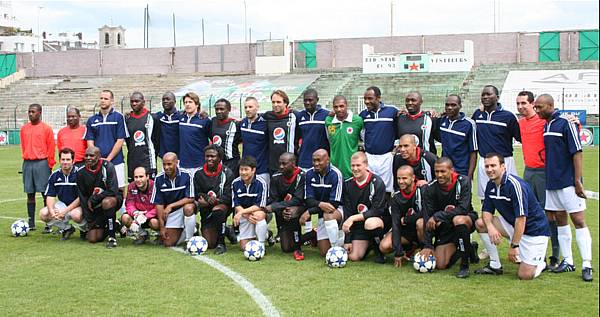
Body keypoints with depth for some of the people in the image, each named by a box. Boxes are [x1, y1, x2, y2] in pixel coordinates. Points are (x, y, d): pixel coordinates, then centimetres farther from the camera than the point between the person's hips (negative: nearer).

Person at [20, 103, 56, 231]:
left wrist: (50, 164, -6)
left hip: (42, 163, -5)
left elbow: (51, 148, -3)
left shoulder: (46, 128, -2)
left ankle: (49, 225, -3)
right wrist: (26, 158, 12)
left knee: (45, 193, -5)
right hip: (27, 163, 5)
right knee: (30, 194, 7)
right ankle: (31, 224, 13)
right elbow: (23, 146, 18)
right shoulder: (24, 129, 12)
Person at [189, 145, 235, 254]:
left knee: (217, 210, -40)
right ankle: (226, 231, 28)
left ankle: (221, 243, -23)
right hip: (207, 212, 4)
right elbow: (197, 195, 3)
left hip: (223, 205, -3)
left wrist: (210, 201, -25)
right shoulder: (199, 174, 5)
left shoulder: (227, 173, -6)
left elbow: (228, 197, -13)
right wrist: (207, 198, -20)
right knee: (210, 244, -6)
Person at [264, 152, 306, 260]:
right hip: (282, 215, 3)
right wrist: (282, 212, -28)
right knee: (287, 248, -5)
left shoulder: (302, 176, -16)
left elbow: (297, 200, -23)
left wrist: (273, 207, -28)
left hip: (300, 209, -3)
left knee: (293, 211, -39)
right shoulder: (276, 177, -5)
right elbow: (272, 200, -6)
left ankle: (298, 248, -22)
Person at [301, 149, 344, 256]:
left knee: (328, 214, -40)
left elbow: (334, 203, -22)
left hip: (337, 210, -4)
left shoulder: (335, 174, -18)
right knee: (324, 252, -3)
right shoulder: (310, 174, -4)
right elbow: (308, 200, -8)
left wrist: (310, 212, -24)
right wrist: (320, 204, -32)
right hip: (322, 215, 4)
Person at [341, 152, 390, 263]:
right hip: (359, 225, 5)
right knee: (353, 257, -10)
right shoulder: (348, 184, 0)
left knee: (370, 223, -40)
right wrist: (347, 241, -5)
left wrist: (353, 218, -27)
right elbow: (347, 213, 0)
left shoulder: (377, 182, -16)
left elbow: (377, 210, -21)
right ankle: (369, 243, 23)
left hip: (381, 220, -4)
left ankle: (379, 251, -11)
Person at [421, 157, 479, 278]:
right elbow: (427, 218, -11)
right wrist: (428, 245, -17)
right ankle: (469, 249, 23)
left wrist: (437, 216, -32)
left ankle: (465, 265, -24)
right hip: (445, 227, 4)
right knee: (440, 265, -8)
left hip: (467, 219, -3)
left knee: (458, 220, -40)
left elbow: (463, 209, -29)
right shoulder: (431, 188, -10)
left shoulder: (463, 181, -17)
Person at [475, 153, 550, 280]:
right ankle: (495, 266, 4)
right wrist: (490, 226, -20)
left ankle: (541, 262, 18)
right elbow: (487, 211, 2)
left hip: (534, 230, -8)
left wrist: (514, 245, -26)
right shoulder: (490, 185, 0)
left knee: (525, 275, -17)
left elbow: (521, 218, -28)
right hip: (512, 225, 8)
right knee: (480, 223, -6)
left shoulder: (515, 184, -26)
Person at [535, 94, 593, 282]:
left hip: (569, 182, -7)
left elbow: (577, 153, -13)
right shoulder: (545, 127, 12)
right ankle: (567, 261, 18)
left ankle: (586, 265, -3)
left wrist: (578, 181, -17)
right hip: (552, 182, 8)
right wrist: (547, 177, 14)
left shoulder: (566, 123, -10)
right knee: (560, 221, 11)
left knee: (579, 221, -6)